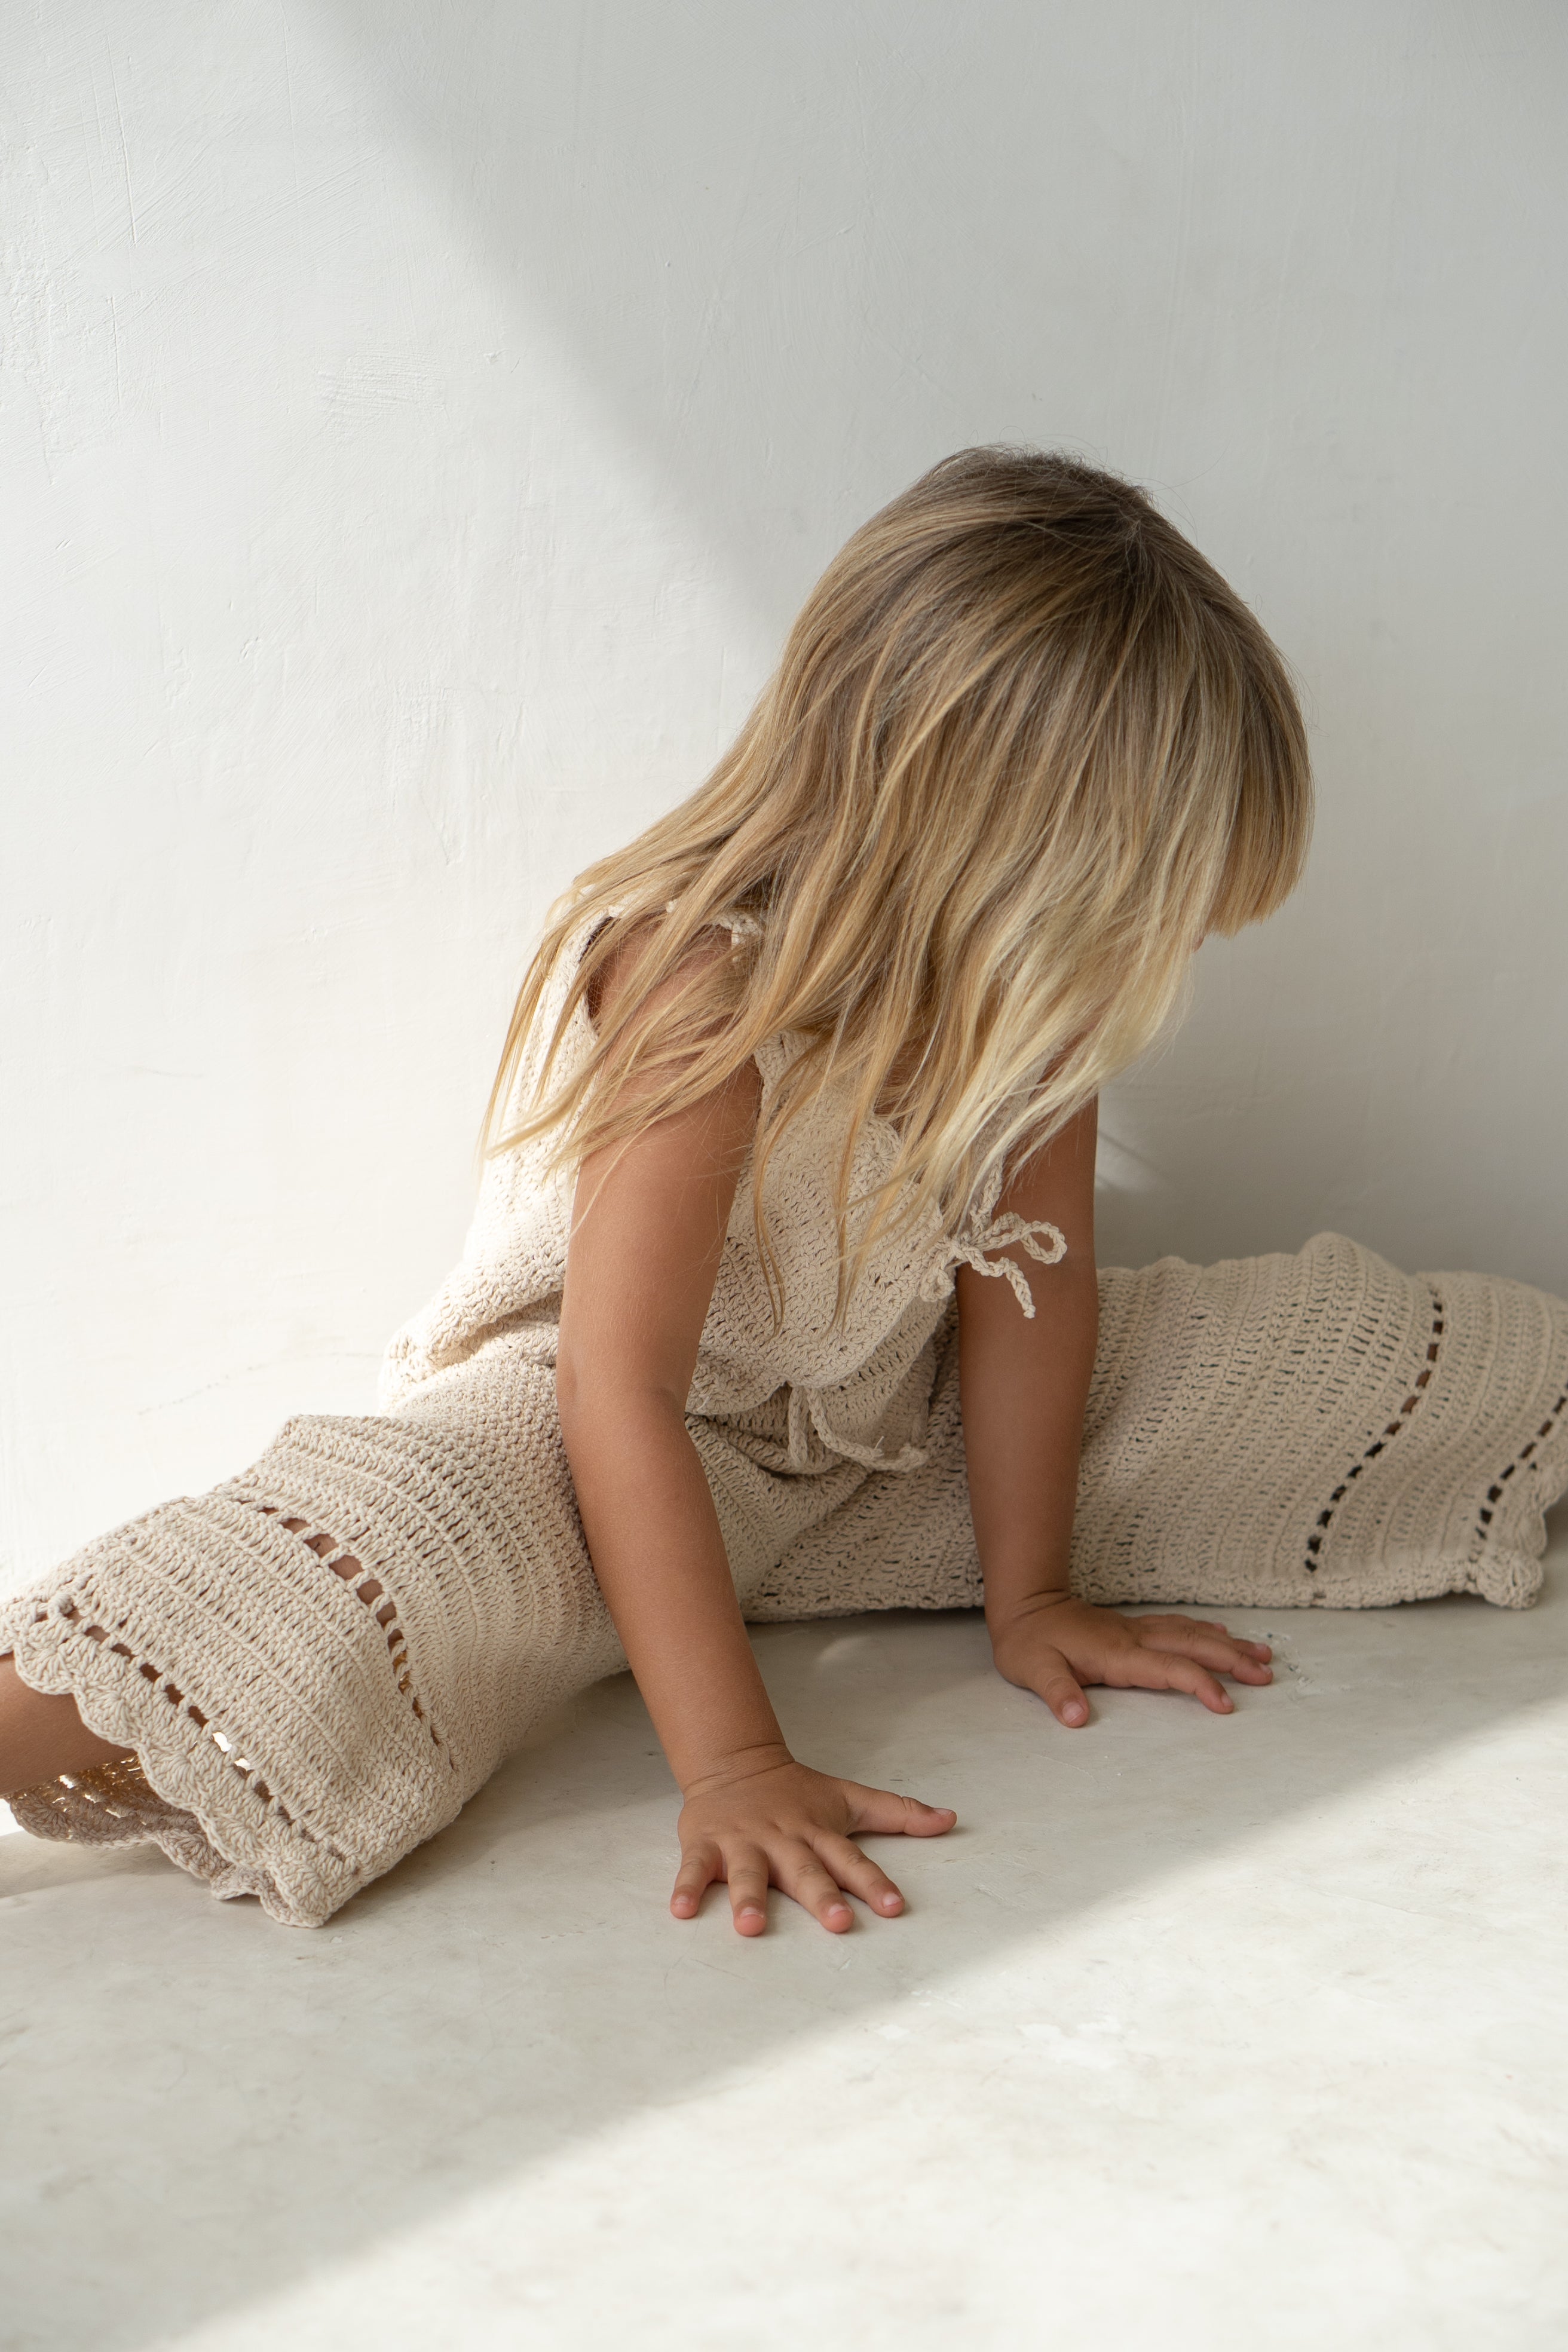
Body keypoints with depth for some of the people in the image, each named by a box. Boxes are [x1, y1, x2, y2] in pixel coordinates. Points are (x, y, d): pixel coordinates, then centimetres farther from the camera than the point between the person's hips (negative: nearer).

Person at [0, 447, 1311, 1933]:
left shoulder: (1027, 971, -12)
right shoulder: (705, 994, -32)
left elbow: (1030, 1266, -4)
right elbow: (621, 1396, -34)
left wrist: (1026, 1596, -4)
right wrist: (731, 1765, -37)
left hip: (873, 1408, 8)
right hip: (555, 1409, -7)